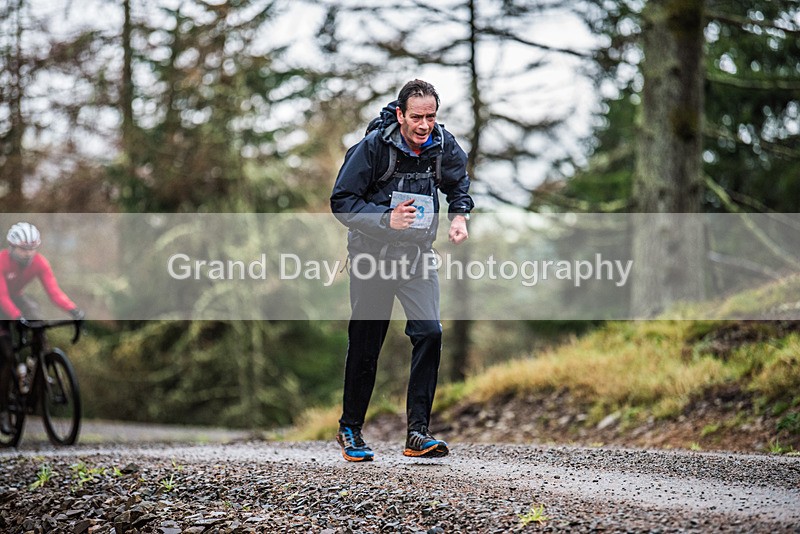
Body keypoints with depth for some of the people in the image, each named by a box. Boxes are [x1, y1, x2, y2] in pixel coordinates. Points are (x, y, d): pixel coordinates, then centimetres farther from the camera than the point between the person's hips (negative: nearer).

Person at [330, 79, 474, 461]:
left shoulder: (443, 146, -6)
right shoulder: (373, 146, -18)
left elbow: (458, 187, 14)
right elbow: (342, 202, -16)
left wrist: (459, 216, -7)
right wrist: (387, 218, -30)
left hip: (417, 256, 3)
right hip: (372, 254, -3)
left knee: (429, 332, -14)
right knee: (365, 345, 4)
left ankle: (418, 433, -10)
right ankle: (349, 430, 22)